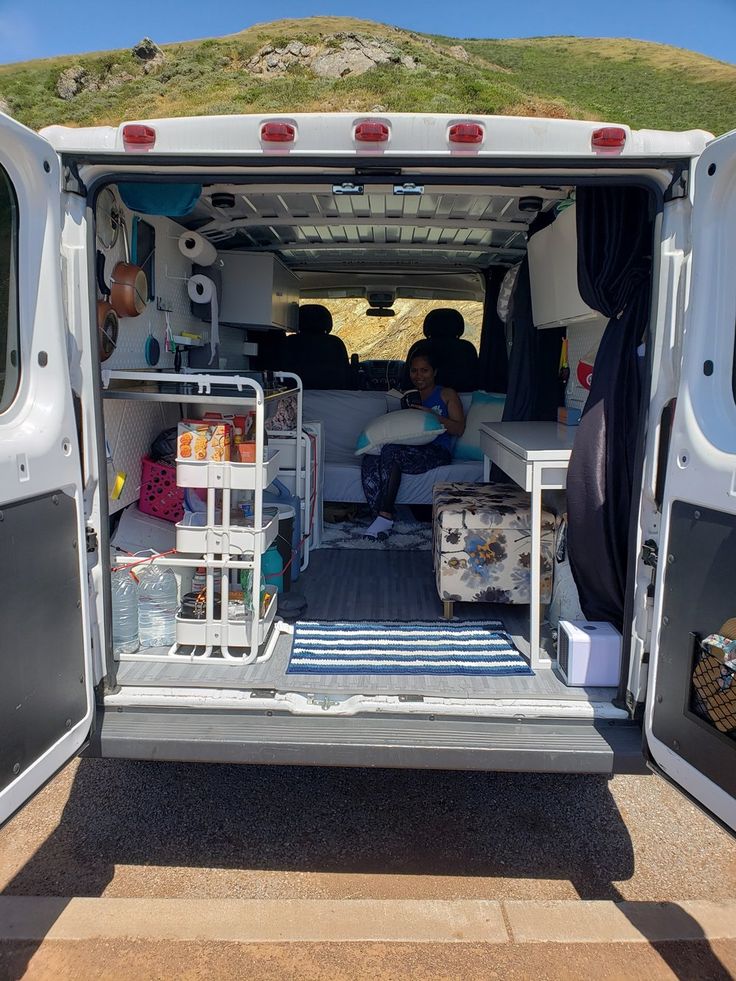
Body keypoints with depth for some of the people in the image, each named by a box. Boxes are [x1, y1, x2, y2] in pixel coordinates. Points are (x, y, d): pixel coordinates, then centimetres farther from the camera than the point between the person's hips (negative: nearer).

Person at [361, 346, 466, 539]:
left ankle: (385, 515, -33)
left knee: (391, 451, -34)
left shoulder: (447, 394, 16)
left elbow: (459, 428, 4)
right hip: (409, 449, 5)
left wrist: (432, 415, -9)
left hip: (437, 451, -5)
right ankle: (381, 516, -35)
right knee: (369, 461, -28)